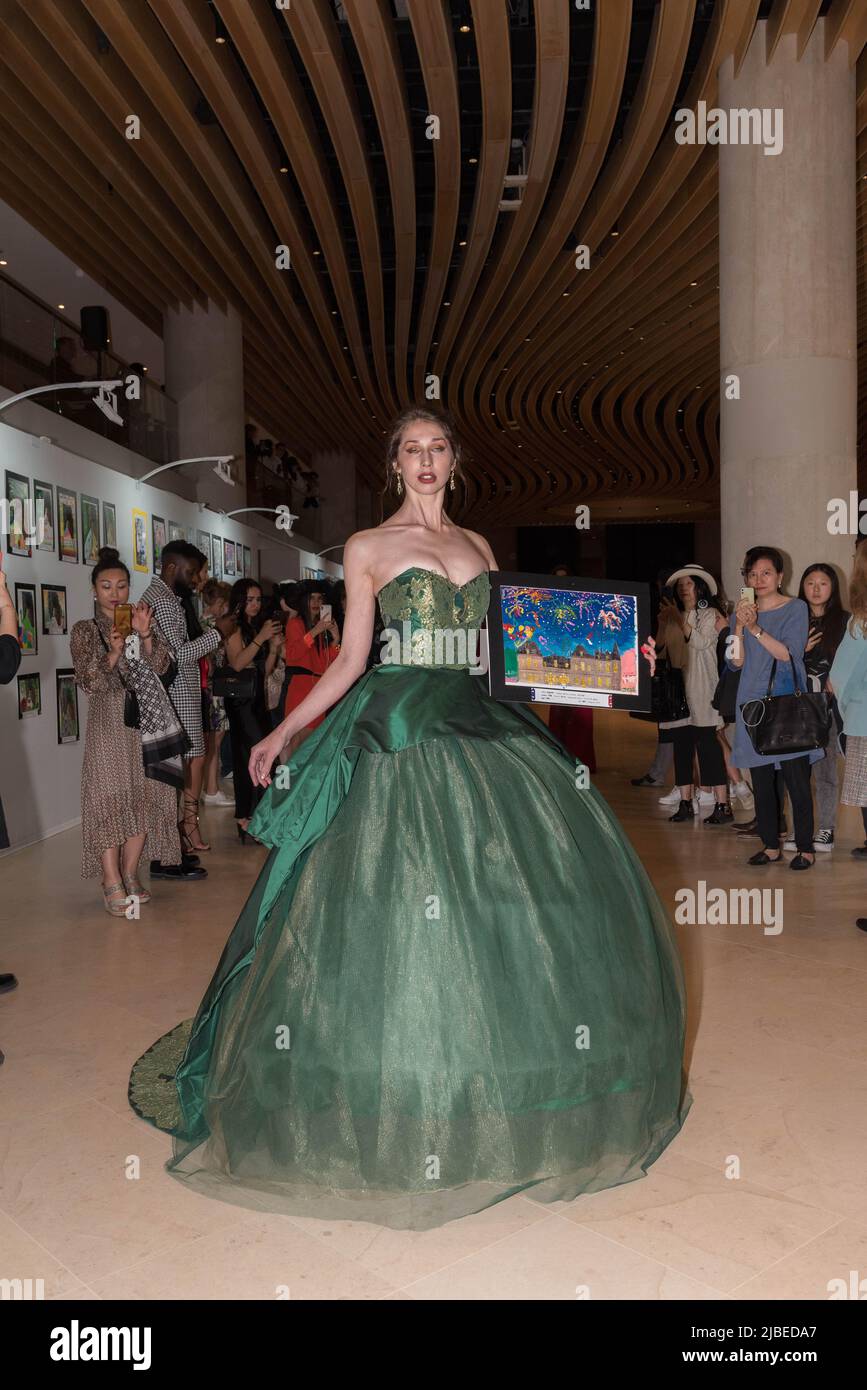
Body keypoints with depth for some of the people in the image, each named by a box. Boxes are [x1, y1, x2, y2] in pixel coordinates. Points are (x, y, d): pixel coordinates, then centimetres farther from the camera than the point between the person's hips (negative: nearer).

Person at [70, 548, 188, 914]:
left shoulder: (144, 620, 13)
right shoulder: (85, 631, 4)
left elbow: (161, 666, 2)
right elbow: (88, 684, -5)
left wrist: (146, 635, -14)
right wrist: (113, 653, -20)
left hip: (148, 718, 4)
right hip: (111, 720, -4)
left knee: (144, 795, 4)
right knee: (111, 796, -9)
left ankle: (130, 873, 14)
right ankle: (112, 882, -6)